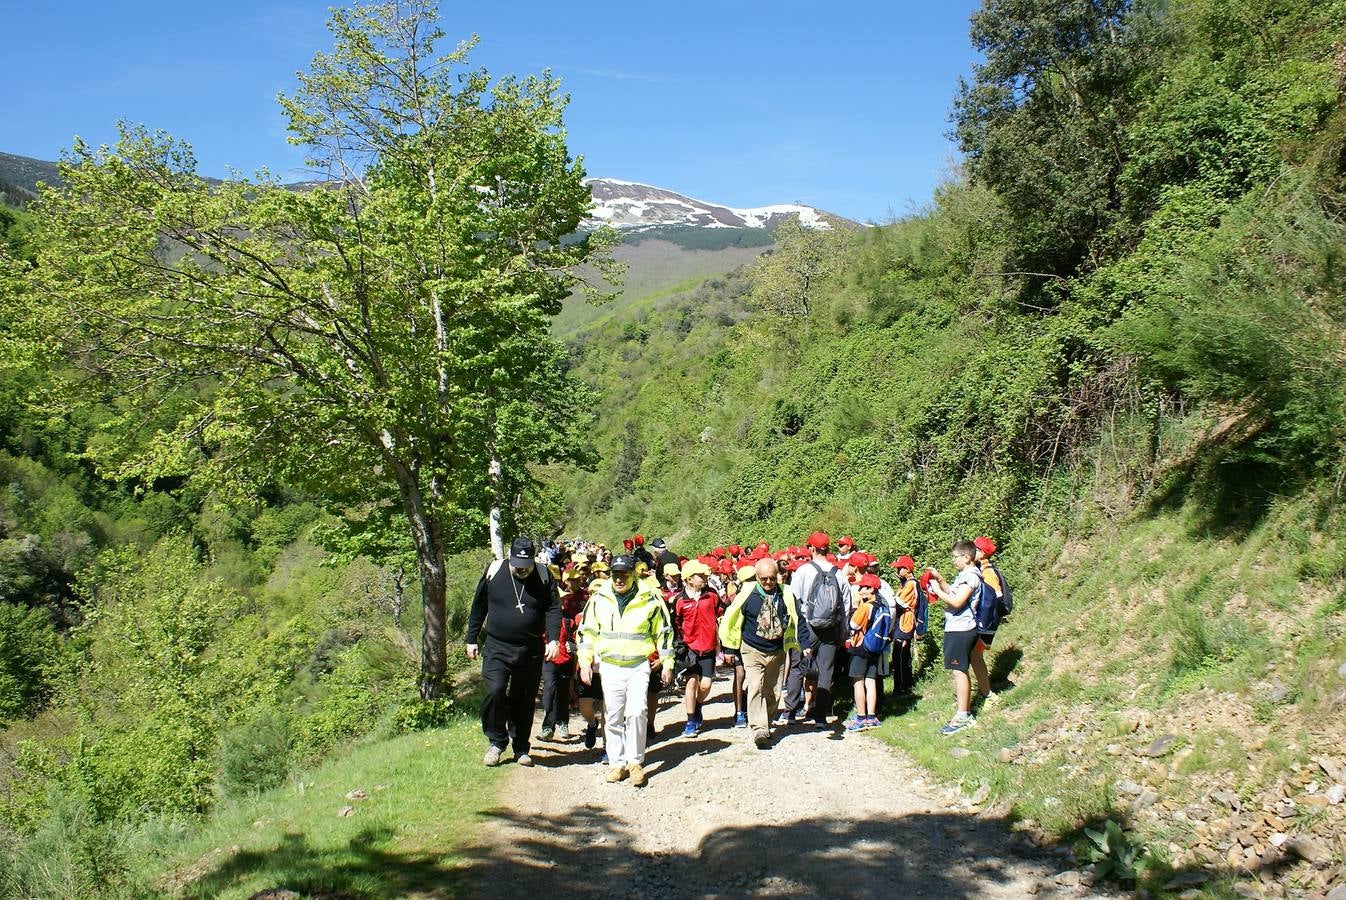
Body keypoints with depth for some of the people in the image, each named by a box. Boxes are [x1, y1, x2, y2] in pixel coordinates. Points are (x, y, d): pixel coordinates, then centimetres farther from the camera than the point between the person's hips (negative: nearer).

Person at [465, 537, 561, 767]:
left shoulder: (543, 576, -2)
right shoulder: (494, 572, -2)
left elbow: (553, 609, -3)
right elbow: (478, 607, 8)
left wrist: (553, 639, -16)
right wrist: (472, 639, 10)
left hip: (531, 651, 1)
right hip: (497, 648, -1)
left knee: (525, 701, 7)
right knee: (494, 691, -18)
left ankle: (521, 748, 24)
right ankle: (496, 741, 3)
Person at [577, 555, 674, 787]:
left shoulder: (649, 599, -2)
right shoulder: (599, 599, 2)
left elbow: (664, 632, 7)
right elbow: (587, 632, 9)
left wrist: (667, 663, 6)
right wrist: (585, 663, 3)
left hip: (638, 666, -2)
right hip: (609, 666, 2)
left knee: (636, 712, -14)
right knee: (612, 717, 4)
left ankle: (635, 762, 0)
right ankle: (617, 763, 16)